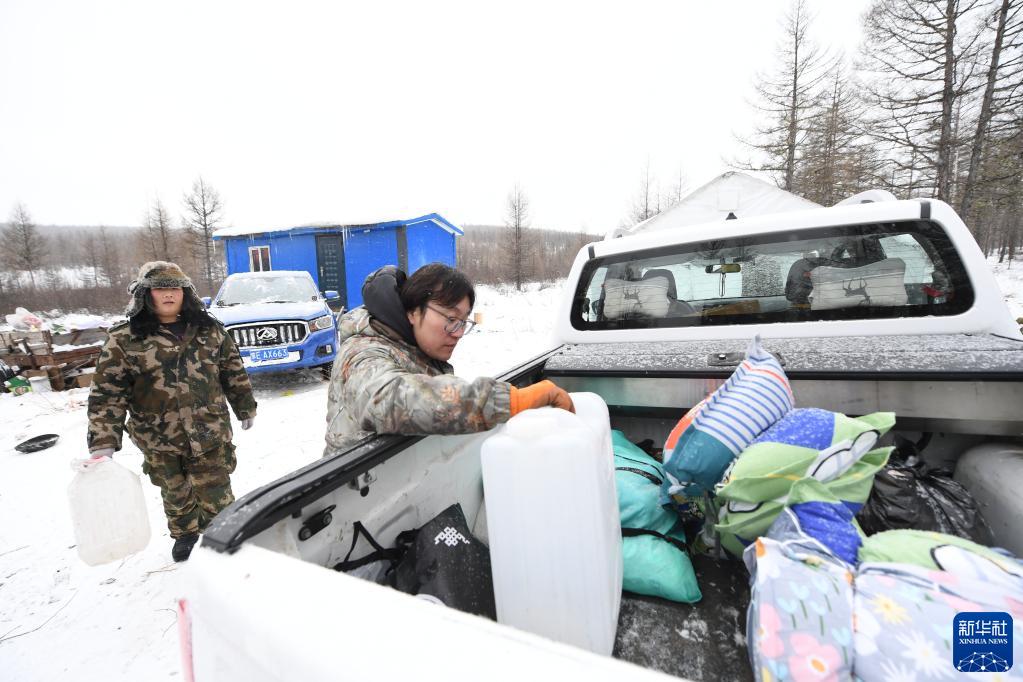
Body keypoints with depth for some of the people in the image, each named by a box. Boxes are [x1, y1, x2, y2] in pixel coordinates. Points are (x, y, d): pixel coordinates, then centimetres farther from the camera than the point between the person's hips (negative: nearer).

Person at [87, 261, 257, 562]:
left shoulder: (209, 330, -1)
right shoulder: (124, 340, -6)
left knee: (216, 493, 3)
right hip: (159, 439, 1)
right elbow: (107, 393, -8)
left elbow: (233, 371, 7)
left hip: (210, 433, 0)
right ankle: (184, 533, 47)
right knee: (176, 493, 21)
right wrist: (103, 443, -16)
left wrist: (245, 407, 11)